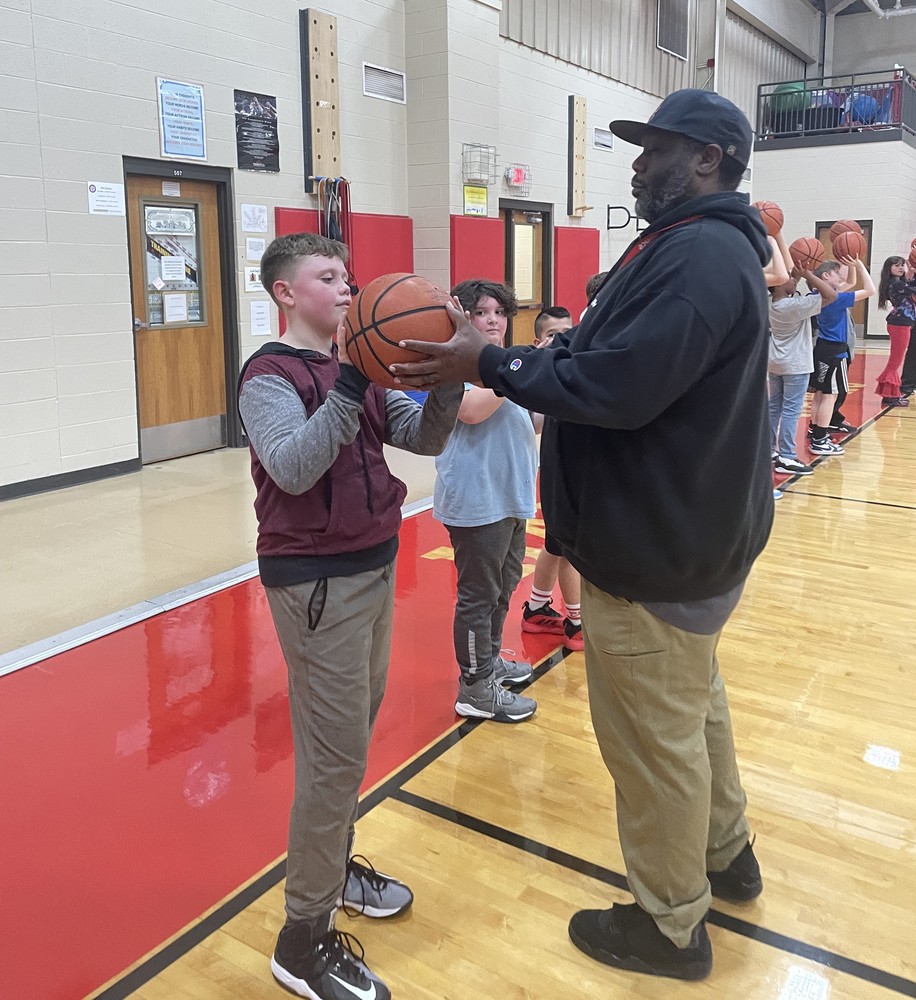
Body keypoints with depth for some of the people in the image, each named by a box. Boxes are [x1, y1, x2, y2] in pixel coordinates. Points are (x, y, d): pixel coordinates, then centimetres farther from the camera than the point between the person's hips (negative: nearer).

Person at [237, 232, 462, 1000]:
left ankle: (334, 864, 38)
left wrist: (444, 380, -16)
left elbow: (425, 439, 1)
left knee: (355, 735, 18)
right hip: (316, 581, -8)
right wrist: (351, 384, -35)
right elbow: (293, 467, -29)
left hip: (373, 565, 8)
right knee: (335, 754, -3)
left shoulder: (354, 367, 9)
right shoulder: (270, 376, -12)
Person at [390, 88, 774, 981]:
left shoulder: (698, 255, -20)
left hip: (655, 550, -11)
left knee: (654, 735, 4)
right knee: (692, 704, 25)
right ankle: (724, 854, 45)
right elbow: (623, 363, 12)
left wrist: (490, 364, -20)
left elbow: (617, 389, -28)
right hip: (687, 531, 11)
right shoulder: (707, 247, 14)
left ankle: (670, 925, 24)